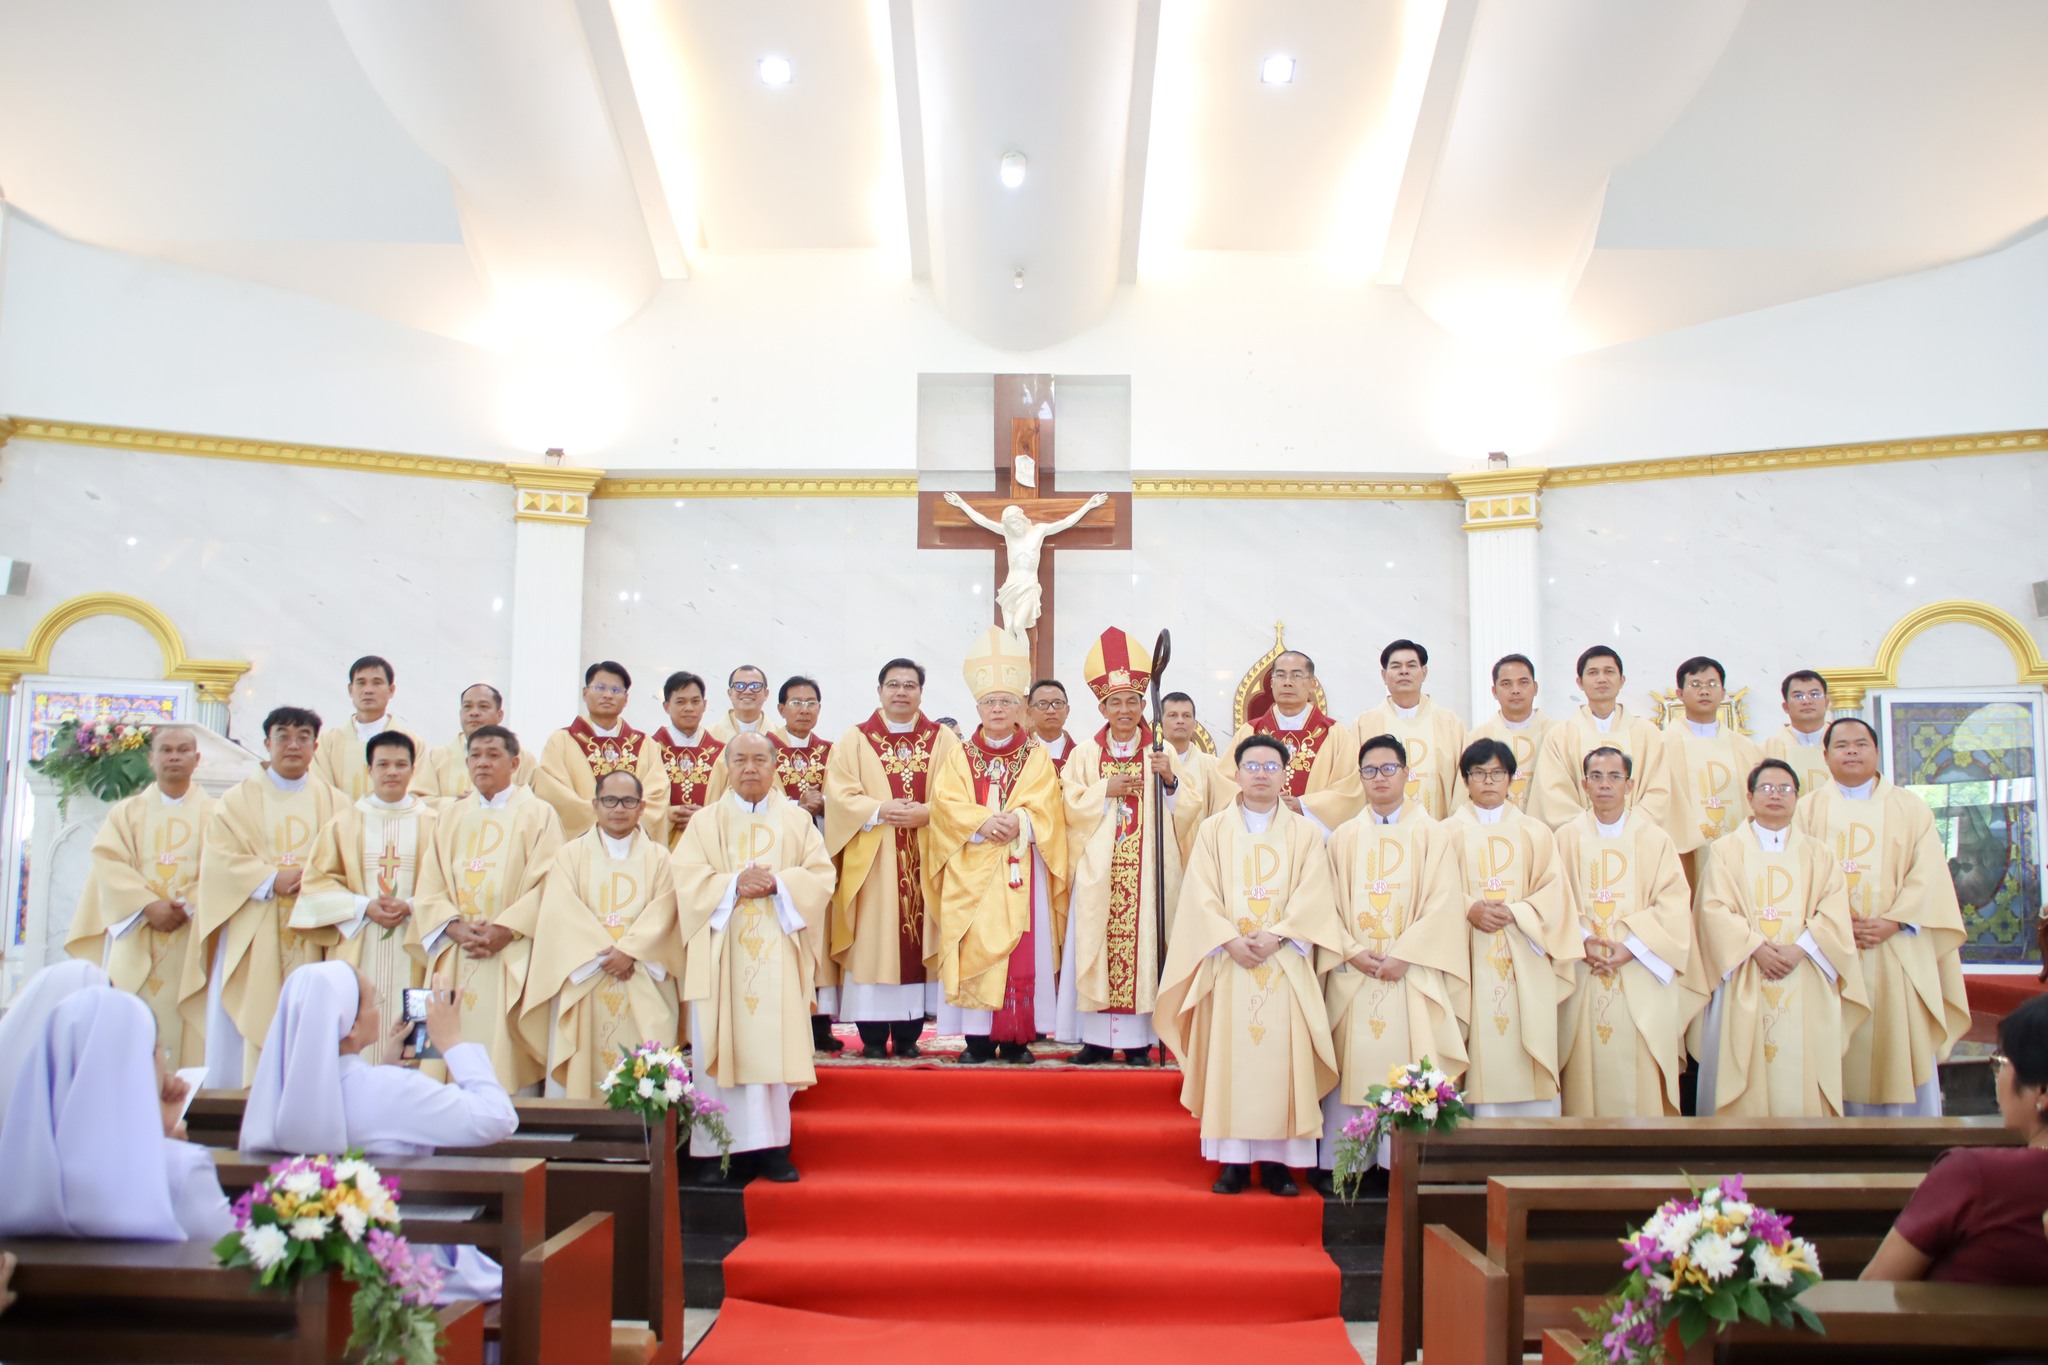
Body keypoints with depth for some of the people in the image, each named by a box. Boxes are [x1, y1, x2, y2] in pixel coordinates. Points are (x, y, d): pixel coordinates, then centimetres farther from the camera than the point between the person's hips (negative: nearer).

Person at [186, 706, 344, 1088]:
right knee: (246, 1025, -5)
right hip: (252, 934, 0)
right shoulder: (238, 801, 10)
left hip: (311, 938, 1)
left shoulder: (335, 804, 13)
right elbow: (220, 859, -2)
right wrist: (271, 880, -15)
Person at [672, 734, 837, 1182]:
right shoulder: (706, 822, 10)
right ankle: (718, 1149, 3)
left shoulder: (797, 820, 12)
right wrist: (734, 884, -15)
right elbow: (686, 878, -1)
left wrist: (777, 884, -13)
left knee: (773, 1044, -2)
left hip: (777, 956, 1)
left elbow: (821, 875, 3)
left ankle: (771, 1146, 4)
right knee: (720, 1048, -3)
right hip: (721, 955, 0)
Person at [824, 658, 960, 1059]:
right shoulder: (855, 740, 8)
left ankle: (908, 1033, 7)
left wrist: (927, 813, -16)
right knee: (872, 942, -3)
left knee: (917, 940, 1)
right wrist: (880, 811, -17)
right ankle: (873, 1034, 3)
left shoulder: (943, 740, 10)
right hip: (871, 861, -1)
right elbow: (839, 794, -2)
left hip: (923, 862, 1)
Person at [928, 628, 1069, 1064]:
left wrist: (1017, 823, -22)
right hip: (970, 870, 1)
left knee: (1021, 949, -5)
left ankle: (1016, 1037, 2)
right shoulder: (959, 755, 11)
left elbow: (1044, 809, -3)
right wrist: (984, 822, -18)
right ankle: (978, 1037, 3)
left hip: (1021, 869, -1)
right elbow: (947, 805, -2)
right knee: (974, 948, -3)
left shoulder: (1037, 757, 8)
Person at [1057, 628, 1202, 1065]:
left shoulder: (1164, 753, 7)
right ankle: (1097, 1037, 5)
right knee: (1096, 943, -3)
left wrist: (1170, 780, -15)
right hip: (1098, 869, 1)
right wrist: (1106, 791, -11)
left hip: (1149, 869, 0)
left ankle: (1139, 1038, 4)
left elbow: (1190, 807, 2)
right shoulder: (1085, 754, 8)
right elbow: (1071, 806, 1)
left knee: (1144, 942, -4)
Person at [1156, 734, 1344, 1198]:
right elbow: (1200, 895, 1)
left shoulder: (1305, 833, 9)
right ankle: (1233, 1159, 3)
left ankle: (1278, 1159, 3)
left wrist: (1275, 937, -14)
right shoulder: (1213, 830, 10)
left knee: (1281, 1059, -3)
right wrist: (1231, 940, -13)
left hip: (1285, 965, 0)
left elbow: (1313, 896, -1)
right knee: (1229, 1057, -3)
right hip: (1227, 963, 0)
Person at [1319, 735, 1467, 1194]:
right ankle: (1339, 1163, 6)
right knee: (1350, 1066, 0)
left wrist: (1403, 954, -12)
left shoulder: (1430, 833, 5)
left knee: (1405, 1069, -4)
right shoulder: (1344, 836, 12)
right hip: (1351, 972, 2)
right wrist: (1352, 951, -8)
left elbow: (1442, 900, -3)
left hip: (1412, 973, -2)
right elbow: (1330, 902, 7)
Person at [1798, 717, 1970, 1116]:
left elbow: (1928, 873, 1)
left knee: (1902, 1050, 0)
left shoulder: (1911, 809, 11)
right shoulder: (1807, 809, 10)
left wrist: (1892, 922, -13)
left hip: (1897, 954, 0)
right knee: (1841, 1058, 0)